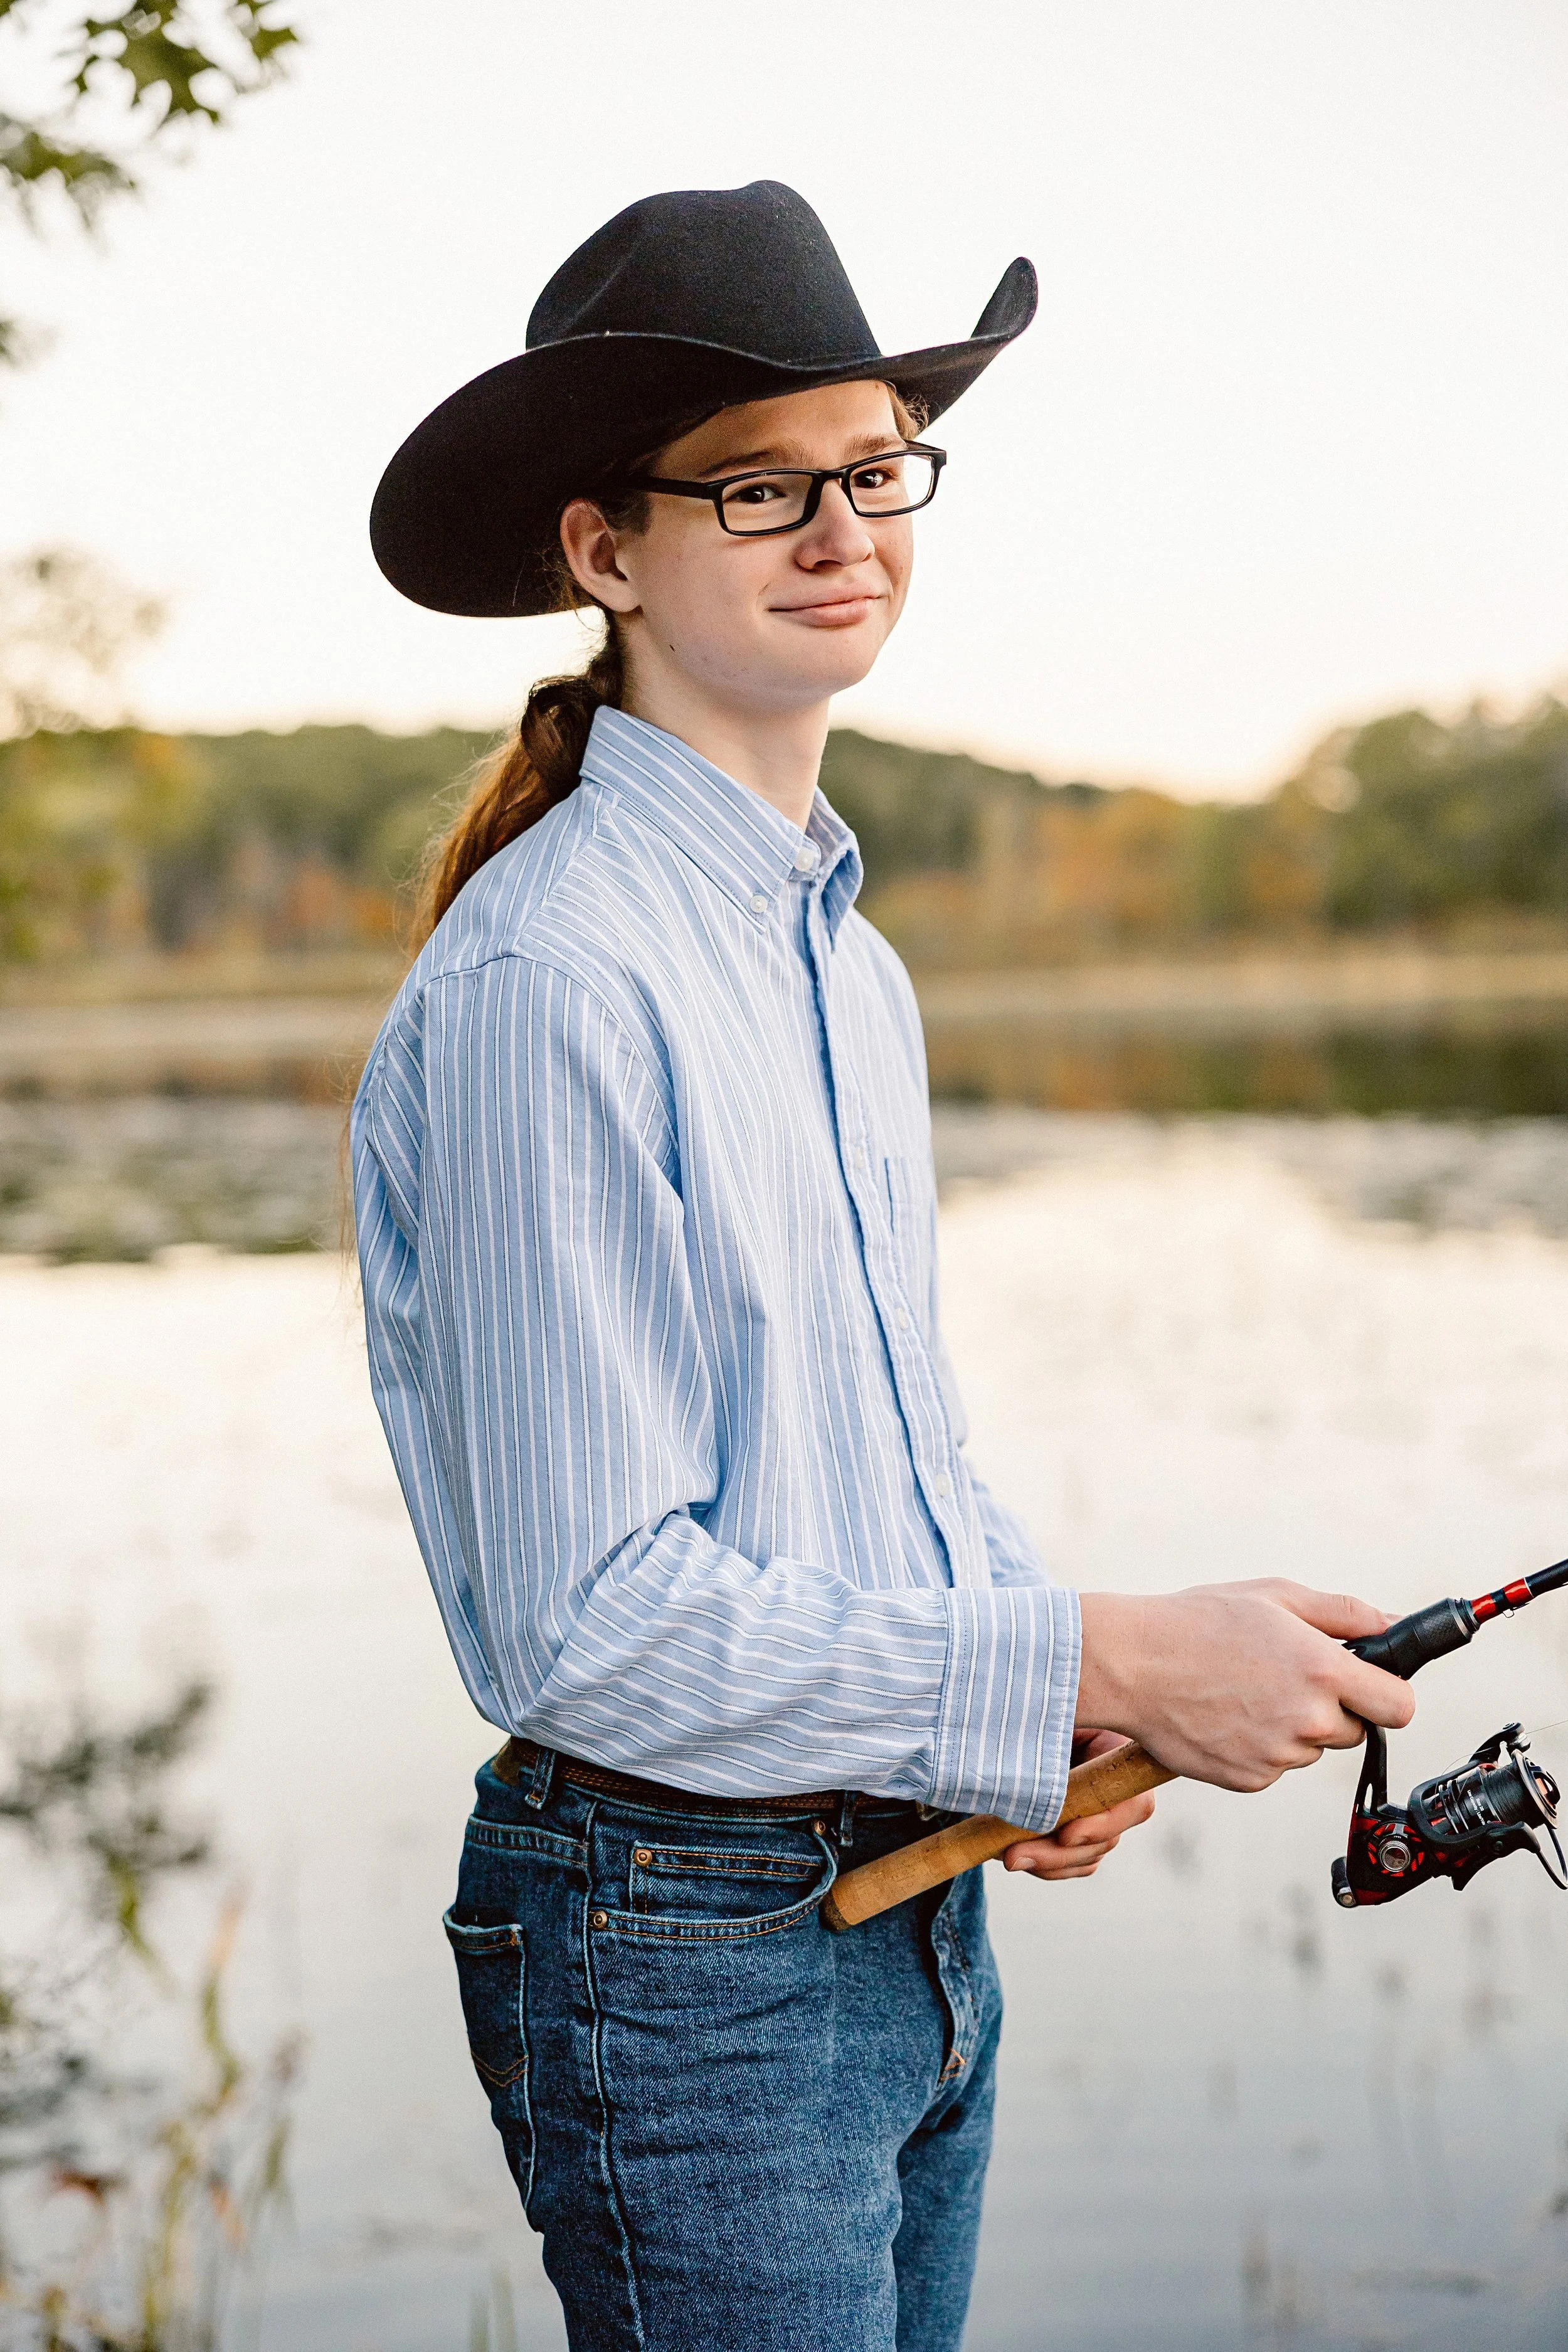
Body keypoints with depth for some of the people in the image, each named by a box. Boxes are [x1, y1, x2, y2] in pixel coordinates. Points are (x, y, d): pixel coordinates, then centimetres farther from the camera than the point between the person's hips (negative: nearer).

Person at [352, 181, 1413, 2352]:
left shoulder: (849, 956, 9)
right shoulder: (546, 977, -19)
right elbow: (592, 1612, -21)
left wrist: (1053, 1676, -1)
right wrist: (1101, 1663, -19)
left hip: (918, 1905, 8)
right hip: (681, 1946, -8)